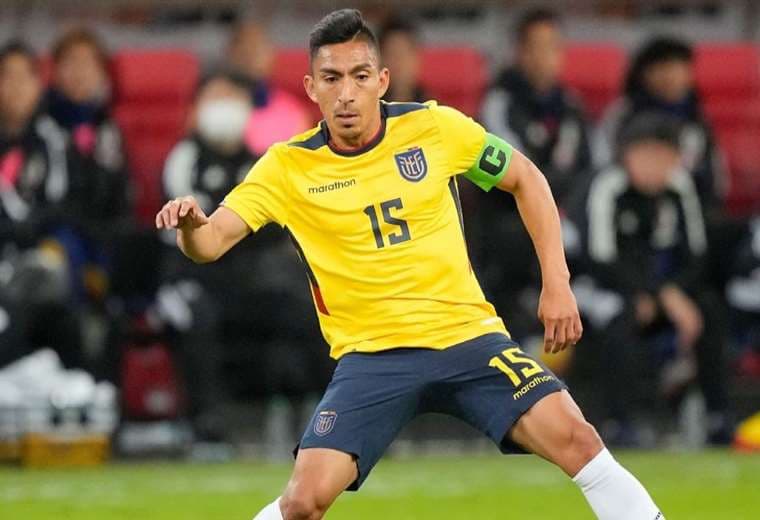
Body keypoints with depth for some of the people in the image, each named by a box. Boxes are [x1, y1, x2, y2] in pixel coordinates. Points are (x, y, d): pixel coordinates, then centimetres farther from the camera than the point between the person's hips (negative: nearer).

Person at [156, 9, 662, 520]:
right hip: (371, 355, -1)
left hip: (467, 335, 1)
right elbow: (210, 243, -12)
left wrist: (557, 282, 5)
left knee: (575, 439, -20)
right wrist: (190, 224, -37)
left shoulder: (435, 127, -2)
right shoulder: (287, 166, -5)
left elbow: (525, 178, 11)